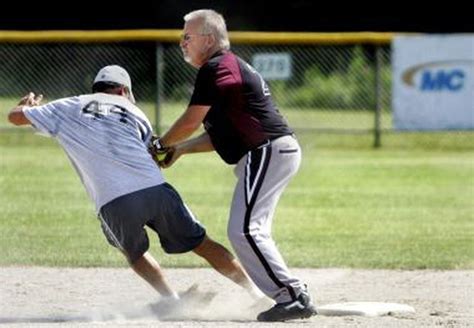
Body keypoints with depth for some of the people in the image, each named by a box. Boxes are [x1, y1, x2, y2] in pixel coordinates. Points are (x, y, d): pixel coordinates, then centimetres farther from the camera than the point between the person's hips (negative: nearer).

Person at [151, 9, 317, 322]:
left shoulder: (218, 68, -11)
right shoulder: (231, 66, 22)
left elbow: (190, 123, -10)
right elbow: (220, 135, 23)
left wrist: (161, 144, 7)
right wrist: (179, 150, 15)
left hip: (268, 152, -11)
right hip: (277, 152, 11)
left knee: (244, 230, -16)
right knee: (252, 232, 15)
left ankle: (293, 297, -18)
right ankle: (294, 296, 14)